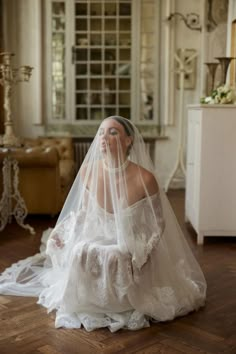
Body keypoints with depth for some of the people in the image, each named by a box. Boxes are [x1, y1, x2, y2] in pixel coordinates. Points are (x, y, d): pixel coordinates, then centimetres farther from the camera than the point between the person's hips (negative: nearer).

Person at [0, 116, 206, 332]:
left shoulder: (144, 179, -22)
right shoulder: (88, 171, -11)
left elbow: (158, 223, -8)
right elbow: (84, 211, 6)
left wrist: (143, 253, -22)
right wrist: (60, 231, -10)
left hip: (132, 245, -3)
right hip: (97, 238, 4)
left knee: (112, 258, -34)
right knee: (80, 254, -28)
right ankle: (89, 305, 7)